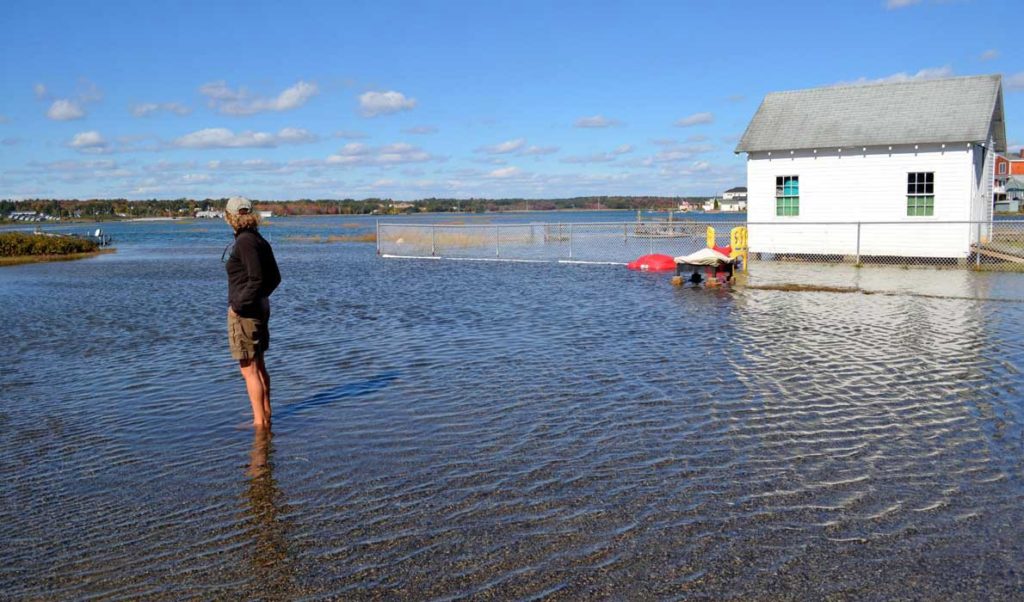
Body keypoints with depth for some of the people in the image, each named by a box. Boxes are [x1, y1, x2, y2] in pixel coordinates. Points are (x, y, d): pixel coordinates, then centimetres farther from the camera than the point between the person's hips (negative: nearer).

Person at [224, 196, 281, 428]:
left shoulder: (244, 242, -16)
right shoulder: (260, 241, 9)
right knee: (259, 366, 20)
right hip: (260, 306, 9)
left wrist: (239, 304, -16)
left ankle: (260, 420, 1)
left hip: (244, 310, -9)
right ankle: (265, 414, 31)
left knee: (249, 370, -3)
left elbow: (256, 278, -23)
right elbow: (275, 278, 13)